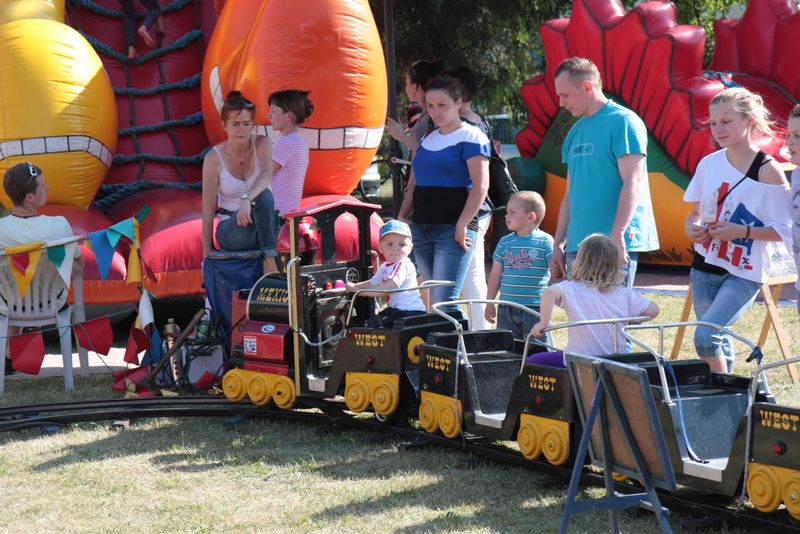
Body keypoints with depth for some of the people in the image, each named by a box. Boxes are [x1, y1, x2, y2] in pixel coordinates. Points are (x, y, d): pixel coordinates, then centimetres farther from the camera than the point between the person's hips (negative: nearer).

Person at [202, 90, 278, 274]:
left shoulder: (261, 144, -4)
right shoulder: (214, 158, -8)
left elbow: (267, 174, -26)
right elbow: (208, 209, -6)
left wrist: (246, 199, -46)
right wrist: (206, 255, -7)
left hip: (260, 227, 3)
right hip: (230, 230, -3)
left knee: (263, 194, -32)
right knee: (260, 197, -32)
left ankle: (270, 262, -36)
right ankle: (270, 260, -37)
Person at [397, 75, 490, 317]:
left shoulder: (471, 138, -4)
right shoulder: (428, 139, 18)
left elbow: (480, 186, -13)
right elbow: (413, 185, 23)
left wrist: (462, 226, -19)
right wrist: (400, 220, 11)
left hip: (453, 228, -8)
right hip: (421, 228, 8)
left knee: (443, 302, -15)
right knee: (434, 302, 7)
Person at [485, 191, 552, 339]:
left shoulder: (545, 241, -5)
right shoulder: (504, 242, 7)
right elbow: (495, 274, 12)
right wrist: (490, 303, 11)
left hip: (535, 308, -4)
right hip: (507, 309, 4)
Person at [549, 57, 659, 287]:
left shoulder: (623, 122, -6)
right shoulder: (576, 132, 18)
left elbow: (633, 183, -15)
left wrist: (617, 236, -23)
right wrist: (558, 244, 16)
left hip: (614, 245, -8)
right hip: (578, 244, 8)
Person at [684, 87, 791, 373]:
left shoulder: (768, 171, -11)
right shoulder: (708, 164, 4)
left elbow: (785, 230, -10)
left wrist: (742, 231, -22)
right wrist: (692, 227, -5)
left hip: (744, 273, -5)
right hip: (705, 267, 5)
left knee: (706, 336, -19)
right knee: (718, 343, 12)